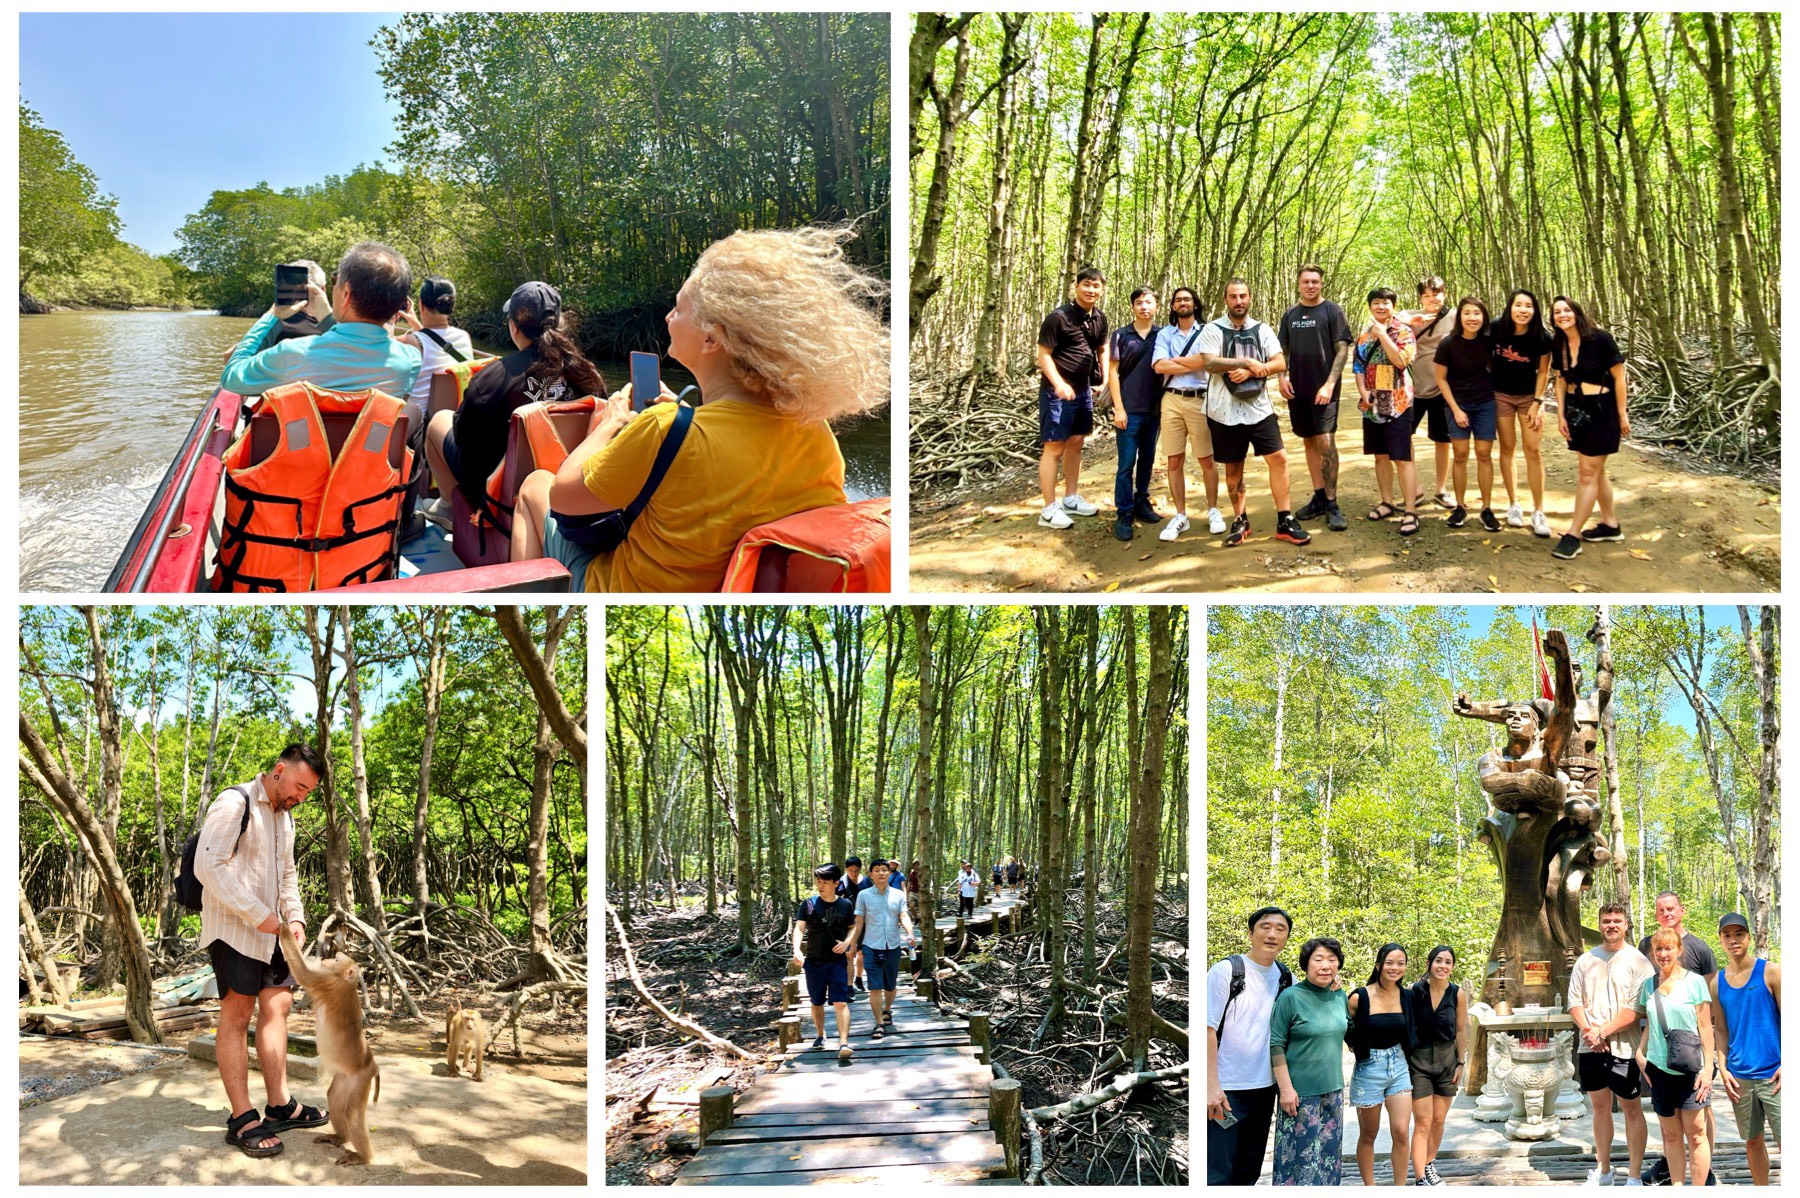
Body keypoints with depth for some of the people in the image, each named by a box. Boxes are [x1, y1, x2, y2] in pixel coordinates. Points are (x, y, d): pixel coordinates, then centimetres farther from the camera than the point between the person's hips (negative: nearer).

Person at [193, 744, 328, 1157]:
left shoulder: (283, 815, 16)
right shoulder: (235, 803, -13)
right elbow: (208, 866, -21)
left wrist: (295, 918, 10)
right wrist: (258, 914, -22)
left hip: (268, 931, 9)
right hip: (232, 929, -9)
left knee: (276, 1006, 9)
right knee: (236, 1015, -8)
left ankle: (280, 1106, 15)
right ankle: (242, 1120, -6)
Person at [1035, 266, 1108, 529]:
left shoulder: (1100, 319, 5)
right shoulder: (1058, 317, -16)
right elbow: (1043, 354, -15)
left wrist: (1104, 381, 8)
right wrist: (1059, 384, -27)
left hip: (1084, 389, 7)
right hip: (1057, 391, -7)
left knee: (1076, 444, 15)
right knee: (1054, 448, -5)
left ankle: (1071, 498, 28)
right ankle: (1049, 509, -2)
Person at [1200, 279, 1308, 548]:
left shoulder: (1262, 330, 6)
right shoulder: (1212, 330, -2)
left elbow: (1280, 363, -2)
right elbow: (1210, 364, -17)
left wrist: (1249, 371, -16)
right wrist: (1249, 362, -16)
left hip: (1259, 408, 2)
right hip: (1225, 411, -2)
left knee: (1278, 458, -6)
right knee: (1233, 467, 8)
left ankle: (1284, 521, 1)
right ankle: (1240, 520, 22)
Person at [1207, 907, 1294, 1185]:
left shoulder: (1286, 978, 8)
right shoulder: (1226, 970, -9)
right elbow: (1207, 1029, -12)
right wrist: (1212, 1086, -18)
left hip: (1264, 1088, 6)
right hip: (1226, 1090, -6)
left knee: (1248, 1172, 14)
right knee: (1217, 1173, -7)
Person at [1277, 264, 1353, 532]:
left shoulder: (1332, 311, -3)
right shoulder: (1290, 315, 11)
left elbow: (1342, 349, -7)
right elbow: (1282, 350, 16)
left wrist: (1329, 384, -17)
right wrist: (1282, 377, -2)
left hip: (1323, 390, -5)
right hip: (1297, 390, 5)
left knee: (1326, 442, -12)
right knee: (1309, 441, 10)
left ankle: (1331, 504, -7)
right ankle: (1319, 497, 19)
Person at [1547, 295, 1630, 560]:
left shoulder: (1600, 339, -16)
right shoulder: (1558, 344, 1)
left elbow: (1619, 377, -12)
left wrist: (1622, 415, -9)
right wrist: (1560, 415, 3)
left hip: (1601, 409, -7)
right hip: (1575, 409, 7)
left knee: (1587, 472, -5)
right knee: (1595, 470, 16)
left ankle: (1573, 535, -3)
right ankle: (1611, 525, 29)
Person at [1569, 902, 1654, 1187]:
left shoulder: (1638, 962, -6)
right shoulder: (1586, 960, 10)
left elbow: (1636, 1009, -13)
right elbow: (1575, 1001, 7)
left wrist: (1603, 1031, -17)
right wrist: (1588, 1031, -9)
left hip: (1624, 1048, -5)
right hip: (1590, 1048, 5)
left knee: (1631, 1109, 2)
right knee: (1599, 1107, 13)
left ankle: (1634, 1176, 8)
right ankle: (1603, 1171, 22)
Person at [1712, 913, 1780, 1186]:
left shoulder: (1770, 972, -3)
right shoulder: (1717, 982, 8)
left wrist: (1787, 1065, -10)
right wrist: (1723, 1068, 2)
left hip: (1773, 1075, -4)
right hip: (1739, 1076, 4)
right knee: (1753, 1142, 11)